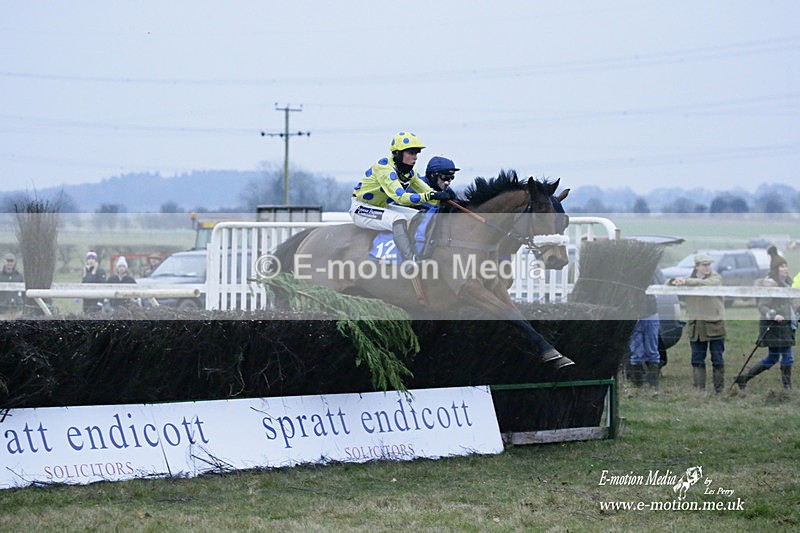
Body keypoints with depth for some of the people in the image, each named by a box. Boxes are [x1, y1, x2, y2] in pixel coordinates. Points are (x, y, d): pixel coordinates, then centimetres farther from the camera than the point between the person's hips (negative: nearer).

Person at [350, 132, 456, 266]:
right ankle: (410, 261, -41)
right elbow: (400, 197, -36)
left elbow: (428, 191, 3)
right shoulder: (384, 168, -26)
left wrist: (442, 196, -21)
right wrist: (430, 196, -43)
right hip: (361, 208, -9)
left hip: (382, 207, 9)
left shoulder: (409, 172, 1)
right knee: (399, 219, -33)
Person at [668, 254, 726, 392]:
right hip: (696, 325, 3)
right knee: (697, 359, 5)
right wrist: (675, 281, -17)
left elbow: (706, 284, -21)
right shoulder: (690, 279, 10)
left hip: (715, 324, -3)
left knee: (717, 359, 2)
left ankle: (719, 389, 8)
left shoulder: (716, 278, 1)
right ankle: (699, 388, 9)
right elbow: (668, 285, 7)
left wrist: (686, 281, -27)